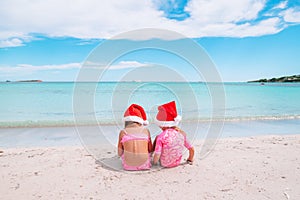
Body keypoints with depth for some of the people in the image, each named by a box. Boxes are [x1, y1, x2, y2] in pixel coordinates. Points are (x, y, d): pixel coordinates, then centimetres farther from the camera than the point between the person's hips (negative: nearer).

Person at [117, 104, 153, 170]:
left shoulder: (123, 132, 0)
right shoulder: (146, 131, 2)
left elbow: (120, 153, 3)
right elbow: (150, 150, 7)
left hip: (128, 166, 0)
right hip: (144, 165, 0)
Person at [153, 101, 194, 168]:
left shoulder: (161, 136, -21)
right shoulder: (181, 133, -8)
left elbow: (157, 156, -24)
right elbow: (191, 149, 0)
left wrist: (154, 162, -2)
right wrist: (190, 160, 18)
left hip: (165, 163, -4)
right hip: (177, 162, 5)